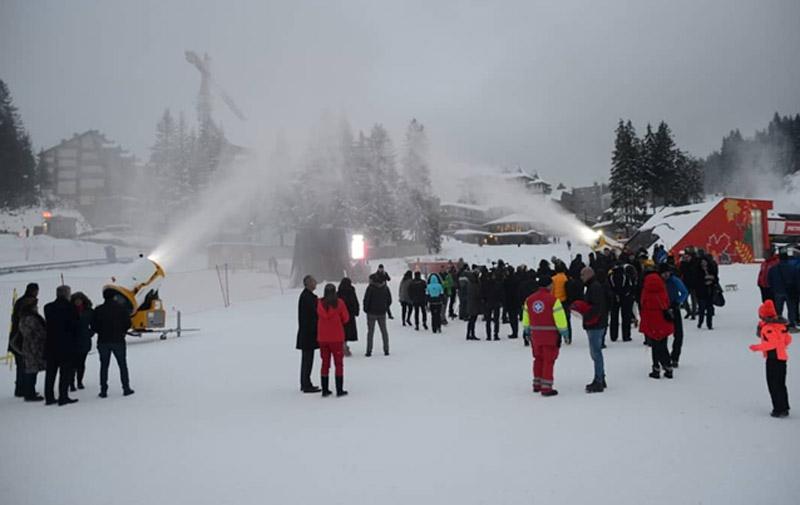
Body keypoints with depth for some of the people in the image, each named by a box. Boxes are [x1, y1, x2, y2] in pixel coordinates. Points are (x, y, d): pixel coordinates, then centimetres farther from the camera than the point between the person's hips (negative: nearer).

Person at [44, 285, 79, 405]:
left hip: (51, 345, 5)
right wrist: (75, 343, 4)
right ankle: (63, 397, -1)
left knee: (50, 371, 13)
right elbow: (75, 327, -7)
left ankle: (49, 397, 17)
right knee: (65, 372, 0)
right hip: (67, 345, -5)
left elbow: (48, 325, 8)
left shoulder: (48, 308, 4)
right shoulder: (70, 308, -10)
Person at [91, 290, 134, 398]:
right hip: (118, 340, -1)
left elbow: (93, 327, 0)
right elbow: (128, 323, -5)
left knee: (104, 366, 9)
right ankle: (126, 388, 6)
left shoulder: (98, 310, 0)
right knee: (122, 365, 7)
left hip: (103, 341, 2)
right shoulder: (120, 308, -5)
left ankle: (103, 390, 7)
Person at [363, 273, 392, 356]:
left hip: (372, 312, -4)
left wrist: (366, 309, 2)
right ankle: (386, 350, 13)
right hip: (382, 313, 4)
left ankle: (369, 351, 1)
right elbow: (389, 300, 8)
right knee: (384, 331, 13)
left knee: (370, 331, 3)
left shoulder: (370, 288, -12)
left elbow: (366, 300, -12)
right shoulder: (385, 288, 2)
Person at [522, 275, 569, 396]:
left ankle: (537, 385, 27)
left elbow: (526, 319, 13)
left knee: (538, 359, 18)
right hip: (550, 334, -6)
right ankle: (546, 388, 3)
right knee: (548, 361, 1)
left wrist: (527, 331, 25)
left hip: (535, 335, 6)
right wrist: (564, 332, -3)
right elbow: (560, 318, -13)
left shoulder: (529, 299, 5)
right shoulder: (553, 300, -14)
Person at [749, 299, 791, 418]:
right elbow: (788, 339, 16)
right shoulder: (781, 325, 9)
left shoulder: (768, 327, -19)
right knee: (781, 384, 18)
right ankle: (784, 408, 25)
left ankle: (779, 409, -1)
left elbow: (772, 343, -27)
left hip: (773, 358, -9)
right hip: (782, 357, 9)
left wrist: (757, 347, -18)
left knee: (773, 384, -2)